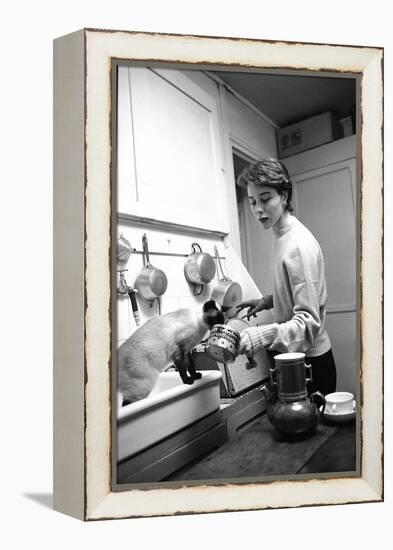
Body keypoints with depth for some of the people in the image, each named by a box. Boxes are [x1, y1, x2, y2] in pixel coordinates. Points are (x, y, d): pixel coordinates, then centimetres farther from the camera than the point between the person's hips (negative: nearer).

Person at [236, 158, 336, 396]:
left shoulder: (300, 245, -23)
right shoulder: (282, 236, 6)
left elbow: (309, 321, -27)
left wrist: (261, 336, -41)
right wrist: (268, 301, 3)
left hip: (310, 361, -8)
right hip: (292, 355, 8)